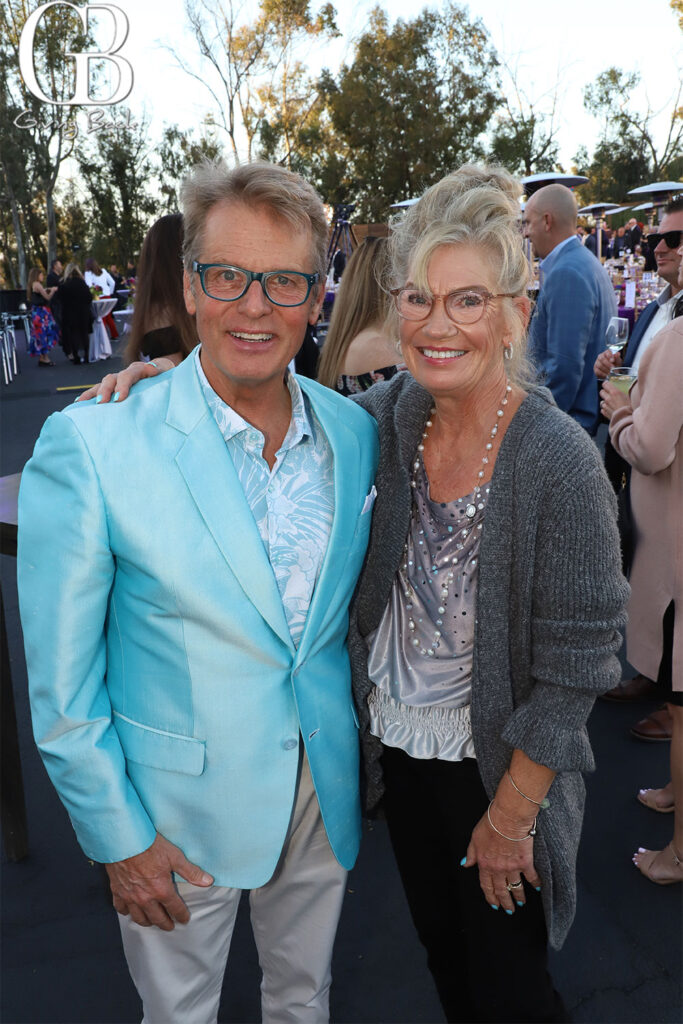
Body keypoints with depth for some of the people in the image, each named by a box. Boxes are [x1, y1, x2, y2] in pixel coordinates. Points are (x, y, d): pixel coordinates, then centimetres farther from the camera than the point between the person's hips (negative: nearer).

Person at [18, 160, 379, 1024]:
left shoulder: (356, 434, -6)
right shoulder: (89, 446, -20)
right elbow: (62, 683, -14)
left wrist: (357, 754, 8)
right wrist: (119, 836, -10)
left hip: (324, 787, 4)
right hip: (178, 806, -3)